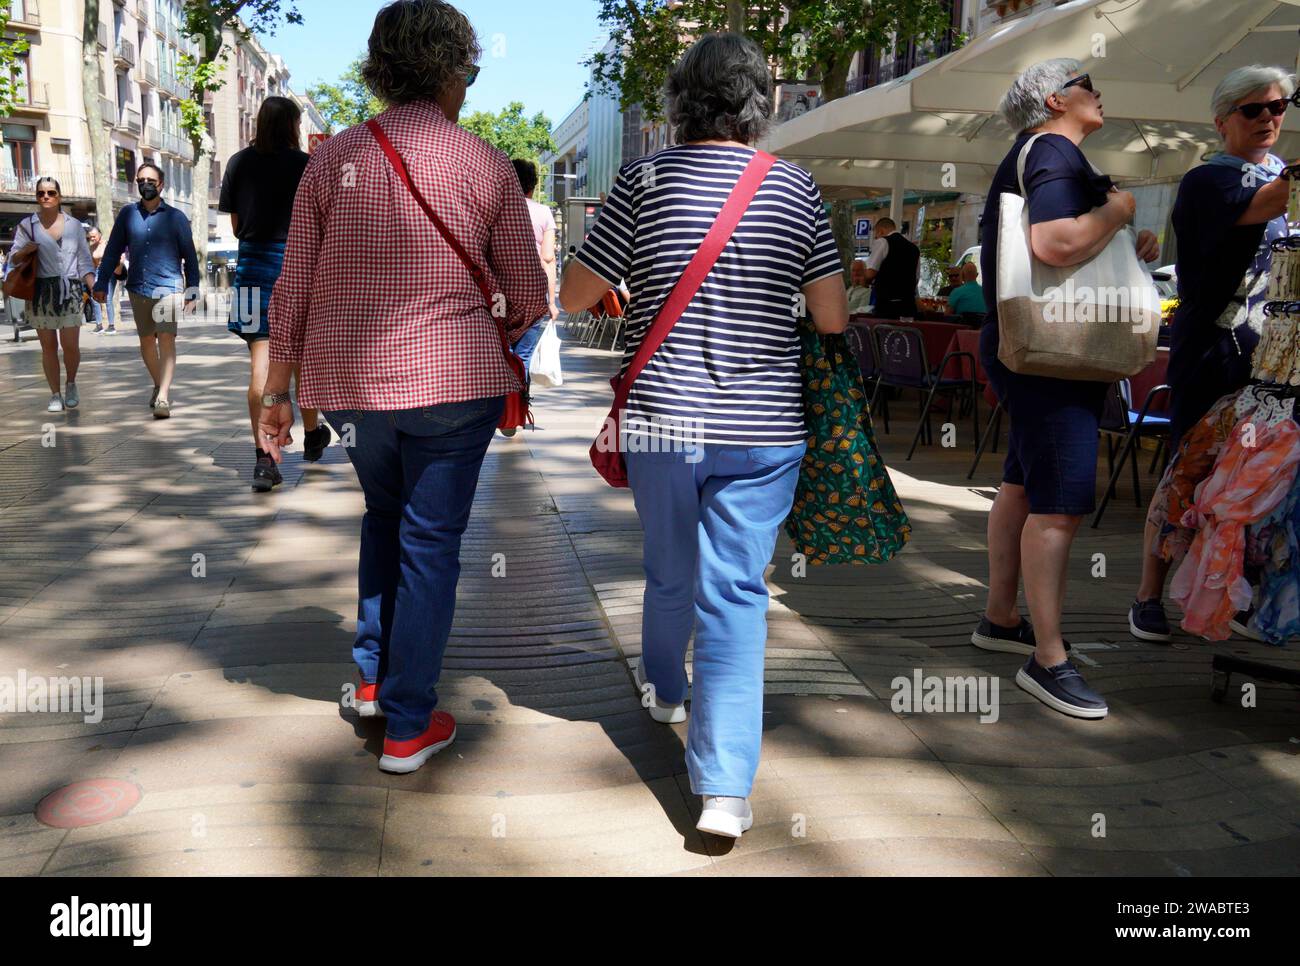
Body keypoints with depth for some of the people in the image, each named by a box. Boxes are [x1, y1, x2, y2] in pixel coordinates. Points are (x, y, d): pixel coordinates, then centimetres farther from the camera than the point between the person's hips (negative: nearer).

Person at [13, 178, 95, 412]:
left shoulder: (74, 225, 10)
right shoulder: (27, 225, 7)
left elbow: (84, 259, 11)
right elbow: (14, 256, 7)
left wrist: (93, 286, -3)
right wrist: (25, 252, -16)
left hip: (70, 290, 0)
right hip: (41, 291, 0)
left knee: (70, 345, -6)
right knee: (48, 346, 2)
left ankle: (71, 384, 20)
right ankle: (55, 395, 12)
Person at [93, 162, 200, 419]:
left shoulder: (175, 217, 3)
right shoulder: (127, 214, 8)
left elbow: (189, 256, 5)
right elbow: (112, 251, 9)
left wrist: (192, 292, 2)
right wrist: (101, 284, 2)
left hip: (169, 287, -3)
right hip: (138, 289, 3)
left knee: (166, 338, -16)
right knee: (146, 341, 11)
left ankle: (163, 398, -20)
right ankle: (158, 386, 30)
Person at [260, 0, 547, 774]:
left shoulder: (333, 160, 2)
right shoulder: (485, 165, -4)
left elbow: (294, 290, 3)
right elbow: (528, 297, 0)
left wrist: (277, 392, 11)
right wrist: (498, 332, 21)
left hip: (350, 381, 3)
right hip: (453, 381, -3)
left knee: (385, 516, 26)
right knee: (430, 544, 6)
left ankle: (374, 676, 28)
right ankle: (409, 726, 13)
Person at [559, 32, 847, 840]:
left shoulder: (645, 180, -3)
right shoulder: (797, 189, 0)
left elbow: (575, 296, -2)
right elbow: (833, 318, -1)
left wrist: (629, 288, 19)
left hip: (662, 417, 1)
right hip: (762, 427, 0)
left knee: (671, 573, 21)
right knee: (737, 592, 2)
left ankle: (665, 686, 48)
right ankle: (725, 788, -2)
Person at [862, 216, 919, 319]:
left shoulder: (882, 242, -3)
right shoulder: (914, 248, 17)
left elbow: (870, 274, -9)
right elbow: (916, 277, 18)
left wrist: (873, 282, 11)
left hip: (886, 304, -6)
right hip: (909, 304, 7)